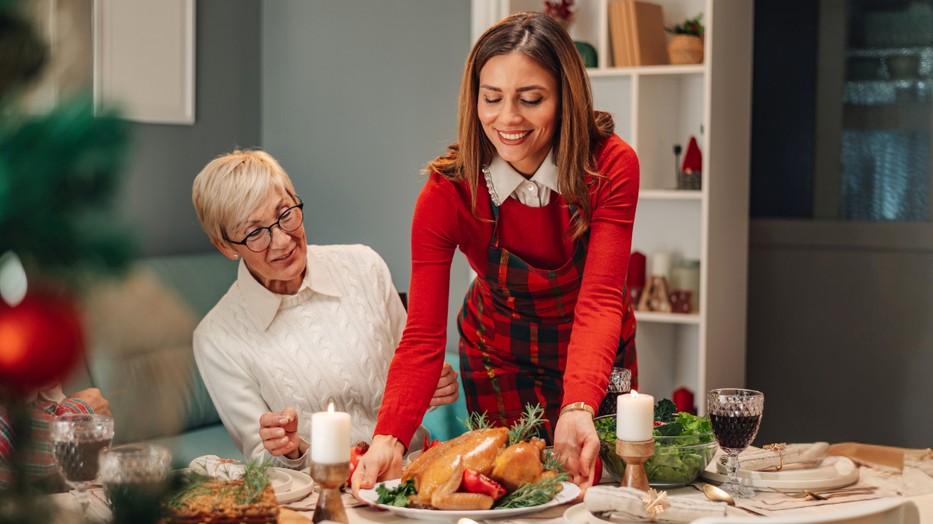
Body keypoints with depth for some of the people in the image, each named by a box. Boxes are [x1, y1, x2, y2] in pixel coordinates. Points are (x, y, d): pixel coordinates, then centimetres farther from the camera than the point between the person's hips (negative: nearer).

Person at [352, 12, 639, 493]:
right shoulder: (447, 192, -26)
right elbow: (422, 336, -30)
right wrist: (389, 439, -48)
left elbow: (600, 300, -35)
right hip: (498, 359, 0)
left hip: (598, 358, 0)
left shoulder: (612, 166, -26)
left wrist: (579, 409, -54)